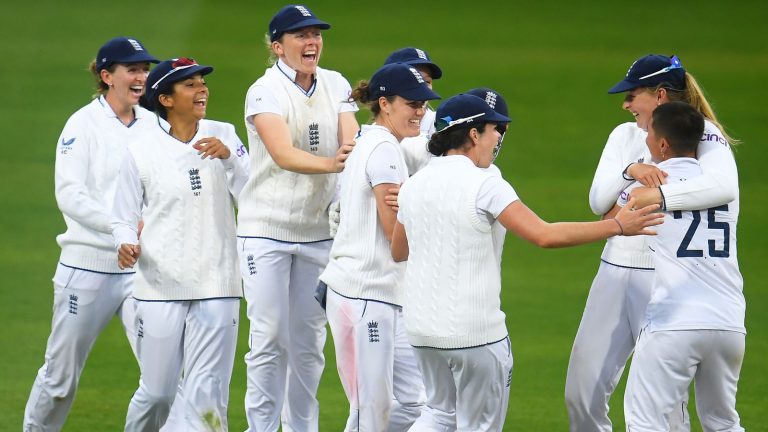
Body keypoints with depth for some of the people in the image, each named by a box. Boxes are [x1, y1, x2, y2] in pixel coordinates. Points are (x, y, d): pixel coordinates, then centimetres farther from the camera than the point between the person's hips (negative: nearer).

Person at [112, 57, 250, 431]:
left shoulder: (222, 136, 4)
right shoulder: (141, 151, -2)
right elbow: (123, 219, 4)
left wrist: (228, 157, -16)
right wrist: (127, 245, -17)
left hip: (216, 287, 2)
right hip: (160, 286, -1)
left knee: (207, 395, -5)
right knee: (157, 392, 4)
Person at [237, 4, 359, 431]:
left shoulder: (336, 86, 5)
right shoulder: (265, 92, -11)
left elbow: (351, 141, -9)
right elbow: (283, 154, -25)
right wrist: (331, 163, -41)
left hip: (319, 231, 4)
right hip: (267, 231, -4)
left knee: (310, 340, 8)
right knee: (270, 339, -6)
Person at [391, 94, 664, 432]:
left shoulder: (413, 186, 6)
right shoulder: (483, 185, -14)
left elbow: (398, 252, 21)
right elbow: (545, 235, -22)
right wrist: (617, 226, -16)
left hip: (421, 328, 6)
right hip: (475, 333, -6)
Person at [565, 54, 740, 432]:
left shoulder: (703, 135, -7)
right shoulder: (625, 135, 12)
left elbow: (725, 186, -28)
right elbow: (598, 202, 2)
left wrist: (658, 195, -34)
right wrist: (629, 171, -16)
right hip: (615, 272, 6)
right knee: (582, 389, 4)